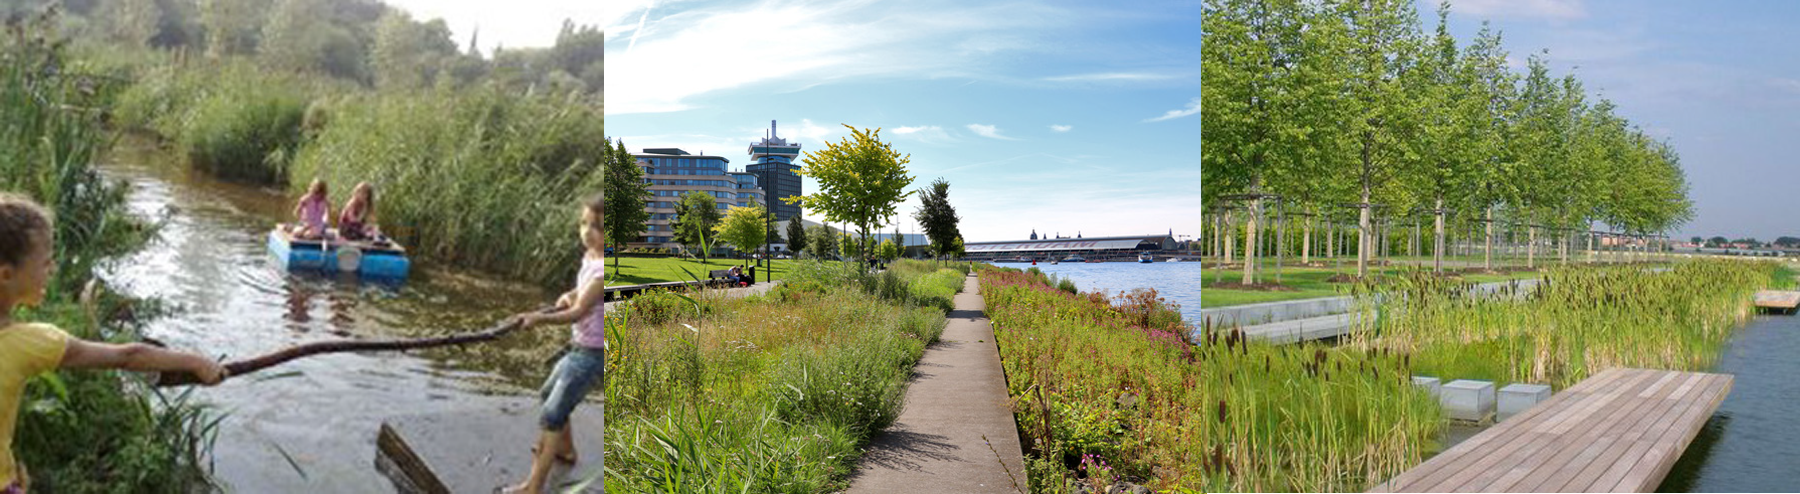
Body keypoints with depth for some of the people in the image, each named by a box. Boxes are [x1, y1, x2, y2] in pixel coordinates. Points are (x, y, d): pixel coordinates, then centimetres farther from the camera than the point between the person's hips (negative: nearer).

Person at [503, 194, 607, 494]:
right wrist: (568, 296, 1)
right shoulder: (590, 257, 4)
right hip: (580, 346, 10)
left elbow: (579, 311, -30)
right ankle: (565, 450, 49)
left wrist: (541, 319, -40)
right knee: (550, 393, 28)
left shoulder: (605, 268, -23)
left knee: (552, 414, -14)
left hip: (593, 354, -10)